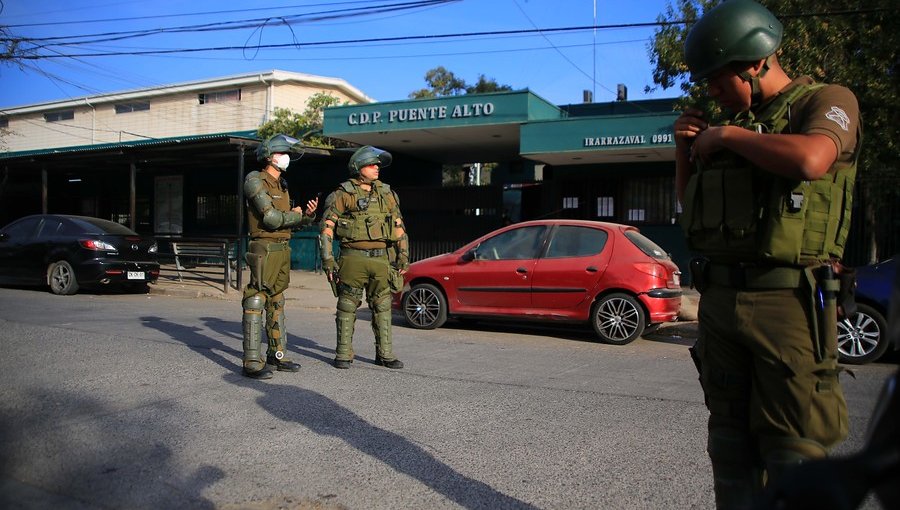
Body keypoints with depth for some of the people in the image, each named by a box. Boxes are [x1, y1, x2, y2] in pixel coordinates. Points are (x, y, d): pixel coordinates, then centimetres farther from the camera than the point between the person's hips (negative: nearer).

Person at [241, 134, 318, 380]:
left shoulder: (282, 185, 18)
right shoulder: (256, 181, -9)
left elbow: (290, 224, 19)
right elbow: (272, 219, -20)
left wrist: (308, 214, 1)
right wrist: (295, 214, -3)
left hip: (283, 249, 9)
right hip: (264, 249, -9)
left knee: (276, 303, 13)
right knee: (256, 302, -9)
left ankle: (277, 355, 21)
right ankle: (252, 362, -8)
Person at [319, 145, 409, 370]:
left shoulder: (387, 194, 12)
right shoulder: (343, 195, -1)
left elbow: (399, 227, 15)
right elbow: (327, 227, -3)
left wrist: (403, 255, 6)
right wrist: (327, 258, -10)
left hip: (381, 259, 4)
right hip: (353, 258, -4)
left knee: (382, 307, 7)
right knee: (348, 306, 3)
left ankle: (384, 353, 16)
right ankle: (344, 353, 12)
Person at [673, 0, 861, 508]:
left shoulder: (827, 101, 0)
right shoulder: (738, 126, 19)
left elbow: (810, 160, -24)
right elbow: (692, 214, 22)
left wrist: (725, 135, -10)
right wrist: (686, 149, 8)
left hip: (789, 301, -6)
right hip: (719, 300, 7)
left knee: (794, 455, -2)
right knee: (731, 447, 12)